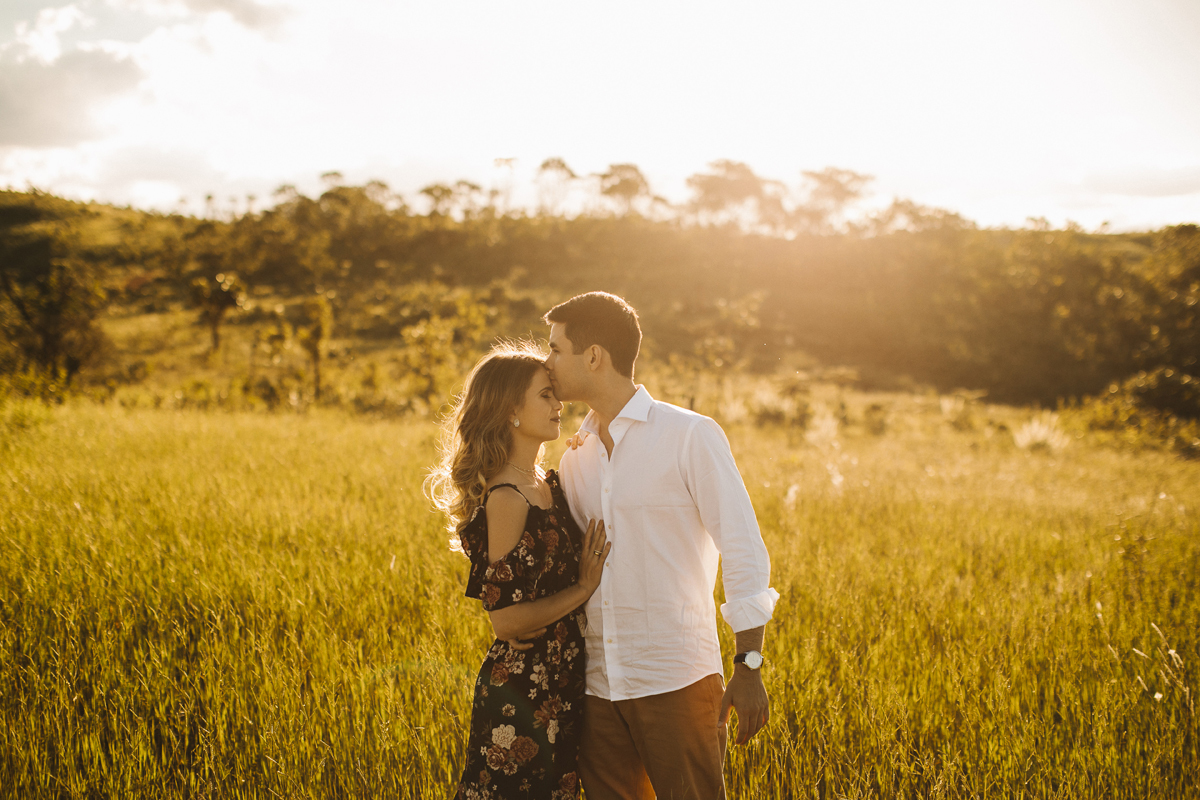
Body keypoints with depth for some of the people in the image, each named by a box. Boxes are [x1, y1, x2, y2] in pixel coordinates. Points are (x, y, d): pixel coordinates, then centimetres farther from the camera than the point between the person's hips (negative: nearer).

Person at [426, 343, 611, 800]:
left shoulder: (548, 486, 8)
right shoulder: (506, 500, -18)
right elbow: (506, 620, -21)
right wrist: (583, 588, -13)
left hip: (560, 689, 9)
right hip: (521, 698, -9)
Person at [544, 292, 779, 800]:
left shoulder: (691, 437, -6)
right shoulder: (575, 458, 11)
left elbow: (744, 551, -8)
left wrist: (749, 667, -14)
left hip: (676, 682, -5)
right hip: (597, 684, 6)